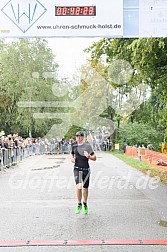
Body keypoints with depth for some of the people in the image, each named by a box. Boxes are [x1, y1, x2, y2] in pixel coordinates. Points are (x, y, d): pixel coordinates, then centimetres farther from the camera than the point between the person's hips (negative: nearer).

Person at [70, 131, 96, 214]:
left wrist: (89, 156, -26)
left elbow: (94, 157, -6)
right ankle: (79, 204, 3)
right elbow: (71, 153, 25)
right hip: (77, 169, 1)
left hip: (86, 169, -1)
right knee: (79, 186, -16)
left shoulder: (87, 145, -7)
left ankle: (85, 204, 33)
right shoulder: (74, 145, 4)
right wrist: (71, 158, 4)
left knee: (85, 188, 10)